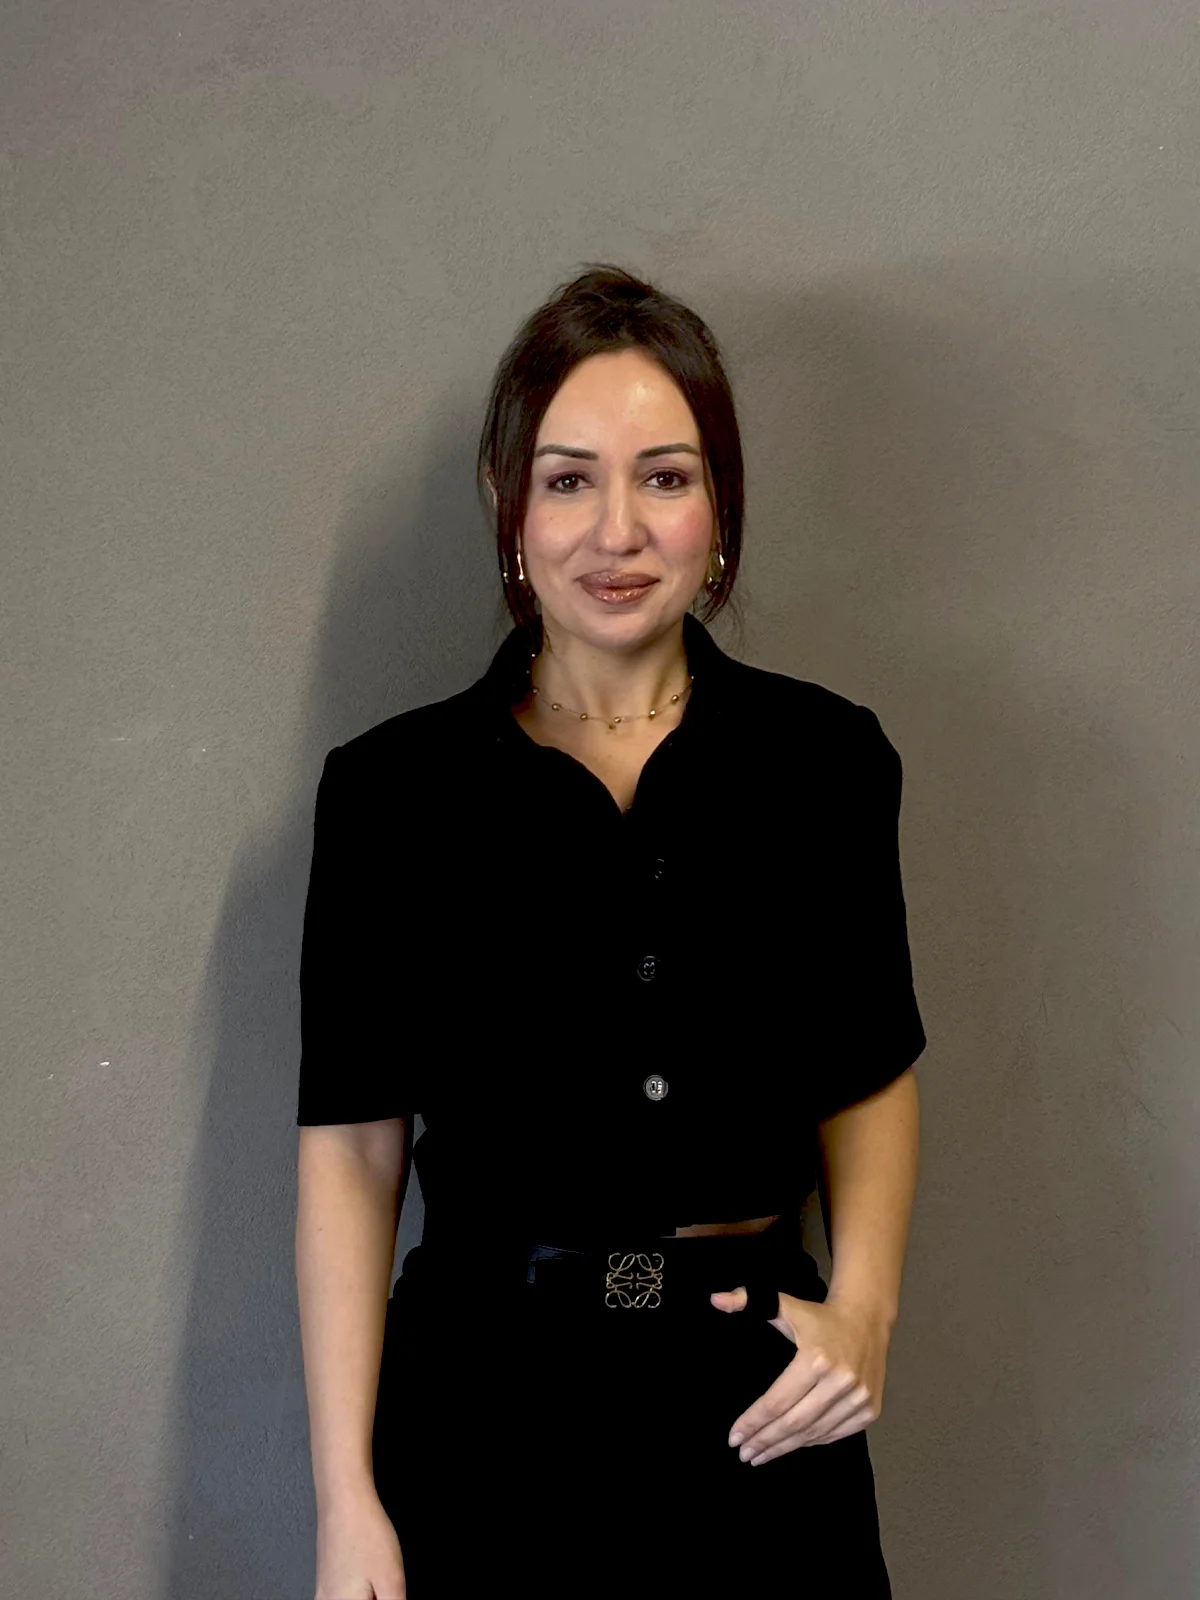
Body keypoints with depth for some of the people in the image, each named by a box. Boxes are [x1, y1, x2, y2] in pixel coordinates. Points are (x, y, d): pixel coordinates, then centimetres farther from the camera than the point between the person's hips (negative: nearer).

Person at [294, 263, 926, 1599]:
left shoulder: (826, 759, 0)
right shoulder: (390, 787, -4)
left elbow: (870, 1076, 11)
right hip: (488, 1398, -1)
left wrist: (864, 1308, -5)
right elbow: (351, 1148, -4)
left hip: (760, 1400, 2)